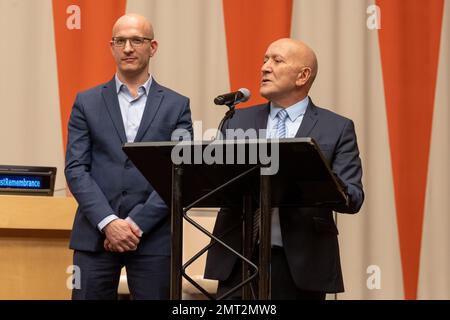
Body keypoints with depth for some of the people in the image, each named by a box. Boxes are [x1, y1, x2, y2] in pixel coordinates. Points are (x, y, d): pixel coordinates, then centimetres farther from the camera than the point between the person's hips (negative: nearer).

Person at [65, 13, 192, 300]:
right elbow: (76, 169, 1)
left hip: (153, 236, 0)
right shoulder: (87, 102, 9)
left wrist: (137, 223, -11)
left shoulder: (176, 105, 7)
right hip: (95, 234, 1)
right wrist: (108, 222, -12)